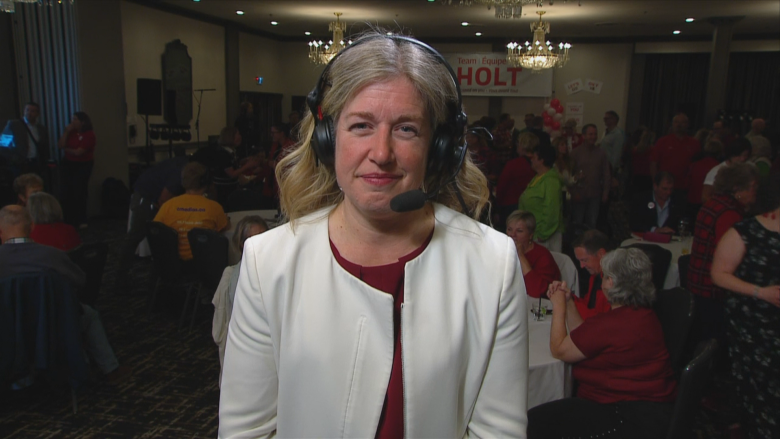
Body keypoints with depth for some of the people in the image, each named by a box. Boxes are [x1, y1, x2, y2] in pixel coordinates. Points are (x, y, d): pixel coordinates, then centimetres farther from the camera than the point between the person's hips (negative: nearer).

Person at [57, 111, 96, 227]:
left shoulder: (89, 134, -10)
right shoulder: (71, 132, 6)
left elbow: (78, 152, -16)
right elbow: (60, 146, -3)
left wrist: (66, 149, 0)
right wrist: (66, 132, -7)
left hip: (83, 166, -5)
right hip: (69, 164, 5)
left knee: (79, 193, -2)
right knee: (67, 193, 1)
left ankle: (81, 220, 9)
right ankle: (69, 220, 8)